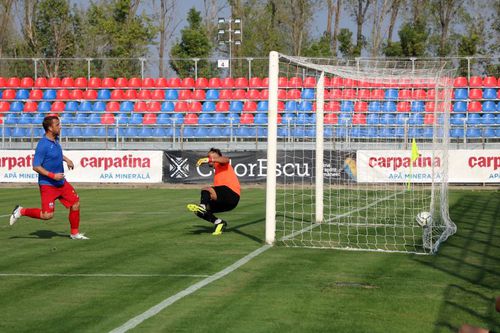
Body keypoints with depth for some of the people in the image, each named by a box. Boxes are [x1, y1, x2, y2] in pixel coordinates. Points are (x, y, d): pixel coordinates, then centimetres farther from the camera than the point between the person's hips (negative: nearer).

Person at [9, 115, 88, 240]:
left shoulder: (55, 139, 5)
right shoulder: (43, 144, -22)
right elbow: (36, 166, -21)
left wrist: (66, 159, 17)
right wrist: (53, 175, -24)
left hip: (61, 183, 8)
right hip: (48, 185, -8)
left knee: (75, 203, 7)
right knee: (47, 215, -10)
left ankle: (74, 233, 20)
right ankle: (21, 211, 10)